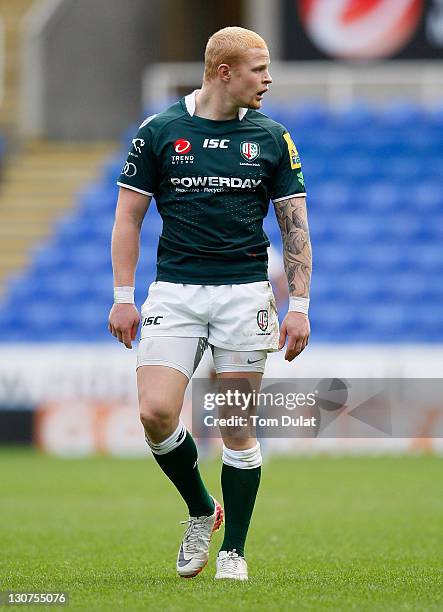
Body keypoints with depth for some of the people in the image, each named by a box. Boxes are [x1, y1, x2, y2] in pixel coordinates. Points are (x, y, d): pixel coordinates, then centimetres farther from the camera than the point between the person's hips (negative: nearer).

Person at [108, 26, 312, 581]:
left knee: (238, 430, 0)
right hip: (173, 291, 0)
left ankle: (233, 550, 12)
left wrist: (299, 304, 0)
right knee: (156, 412, -14)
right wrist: (123, 297, -1)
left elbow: (295, 224, 7)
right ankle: (201, 511, 10)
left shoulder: (272, 139, 5)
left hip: (244, 293, 1)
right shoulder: (159, 132, 1)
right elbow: (128, 217, 5)